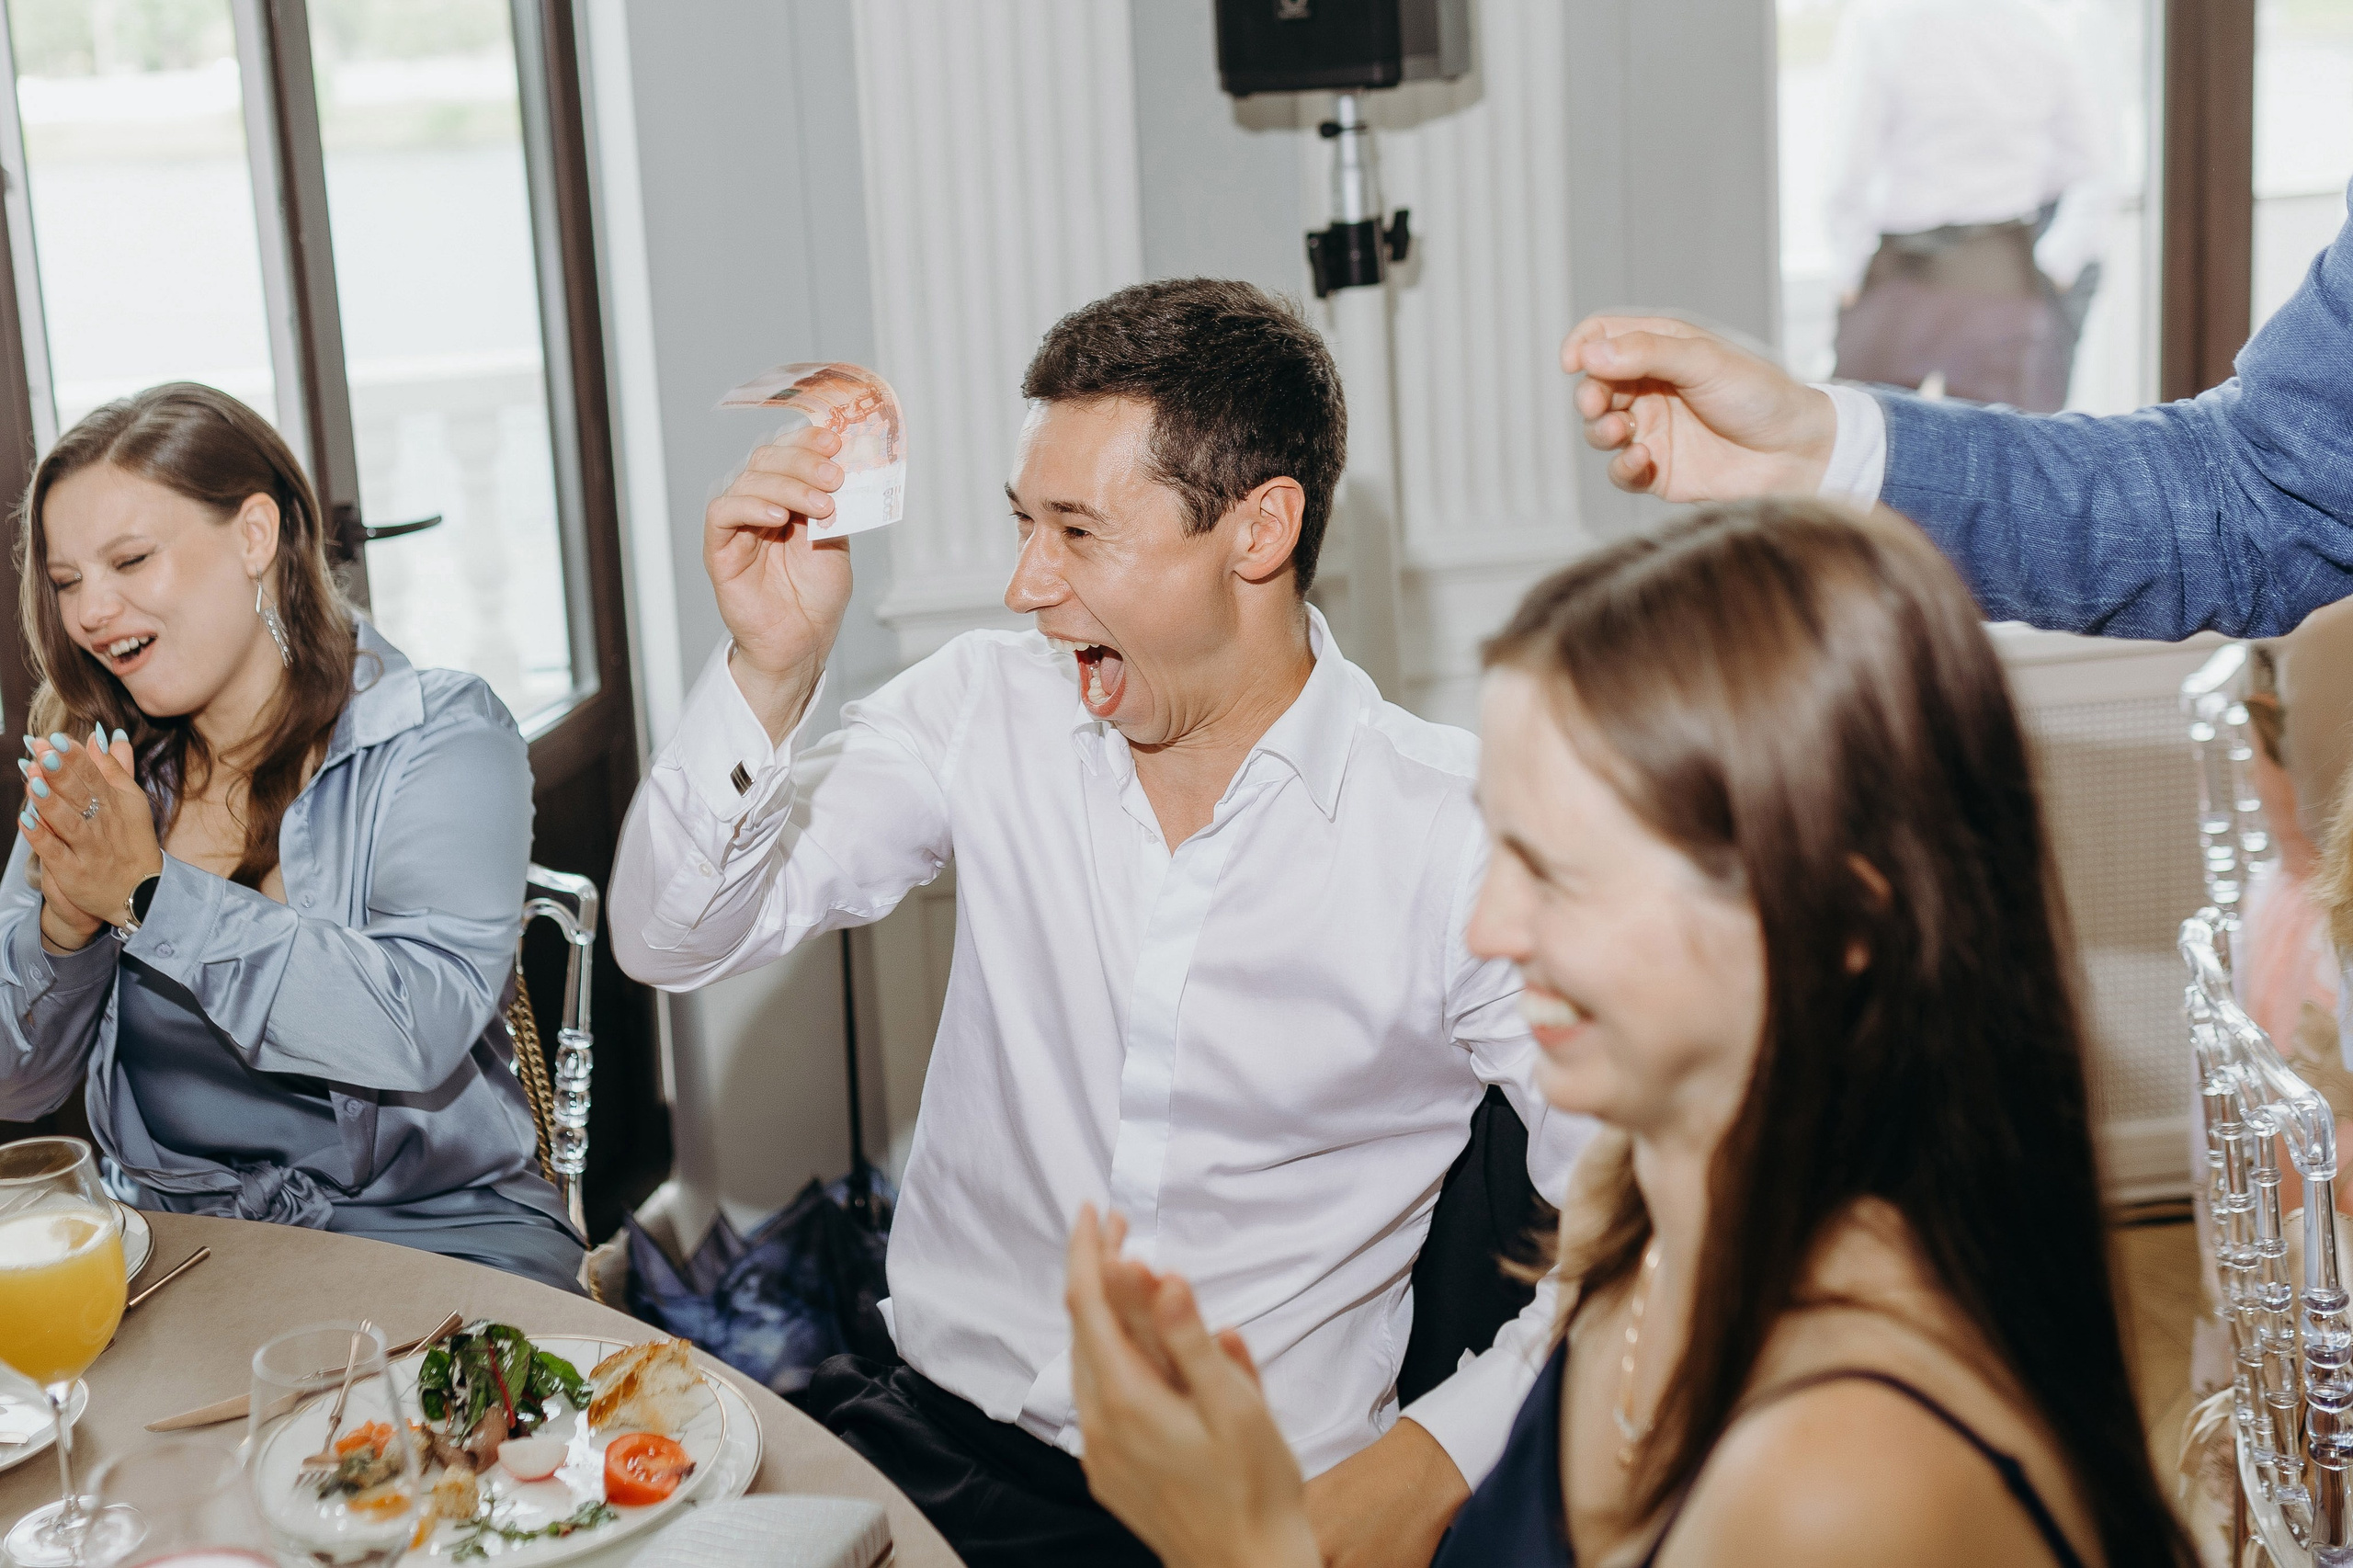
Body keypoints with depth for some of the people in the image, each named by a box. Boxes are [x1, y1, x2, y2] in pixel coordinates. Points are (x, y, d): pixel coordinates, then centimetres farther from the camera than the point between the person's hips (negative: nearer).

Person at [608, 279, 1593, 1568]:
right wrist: (768, 672, -14)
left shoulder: (1460, 834, -10)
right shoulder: (987, 713, 3)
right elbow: (673, 940, 1)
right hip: (937, 1426, 3)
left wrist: (1436, 1458, -19)